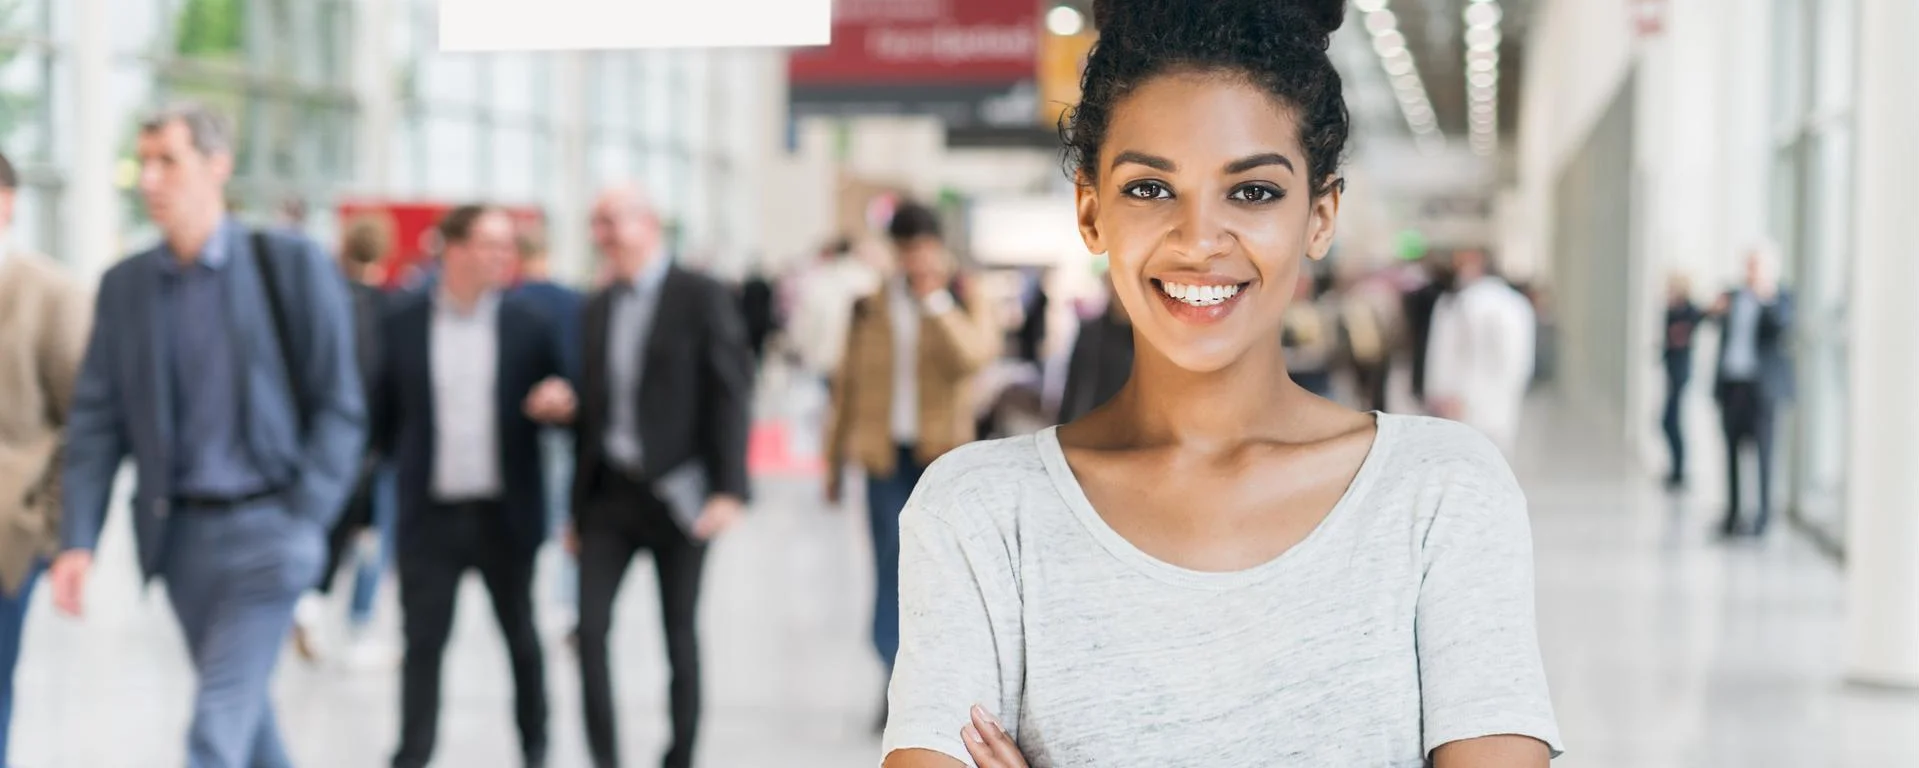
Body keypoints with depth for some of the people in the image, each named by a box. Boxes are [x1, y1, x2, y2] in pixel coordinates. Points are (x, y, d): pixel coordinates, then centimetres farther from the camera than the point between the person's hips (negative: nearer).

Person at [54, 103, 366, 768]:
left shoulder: (292, 264, -6)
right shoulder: (125, 284, 5)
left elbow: (340, 408, -5)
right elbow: (96, 420, 4)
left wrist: (302, 525, -12)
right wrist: (77, 540, -6)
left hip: (265, 524, -4)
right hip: (180, 531, 5)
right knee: (245, 712, 15)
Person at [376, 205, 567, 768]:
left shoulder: (528, 326, 1)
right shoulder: (404, 326, 0)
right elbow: (385, 416, 7)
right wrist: (408, 464, -1)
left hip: (506, 514, 1)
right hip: (431, 515, -1)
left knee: (521, 637, 12)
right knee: (422, 642, 0)